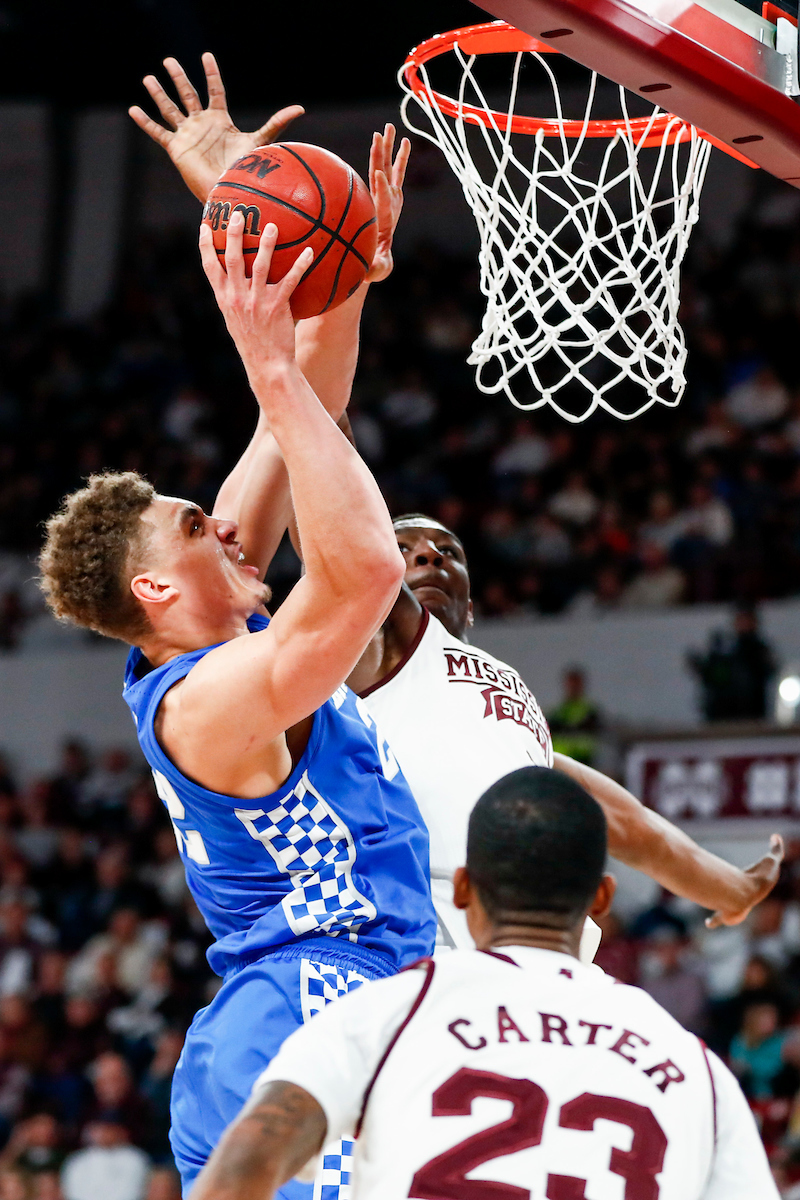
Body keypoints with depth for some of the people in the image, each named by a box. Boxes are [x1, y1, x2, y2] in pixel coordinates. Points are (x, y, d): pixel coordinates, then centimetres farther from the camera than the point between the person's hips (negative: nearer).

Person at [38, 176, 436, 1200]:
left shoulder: (195, 661, 13)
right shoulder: (207, 699, -15)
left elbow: (295, 448, 17)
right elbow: (367, 566, -31)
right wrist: (270, 369, -27)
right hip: (304, 1045, -10)